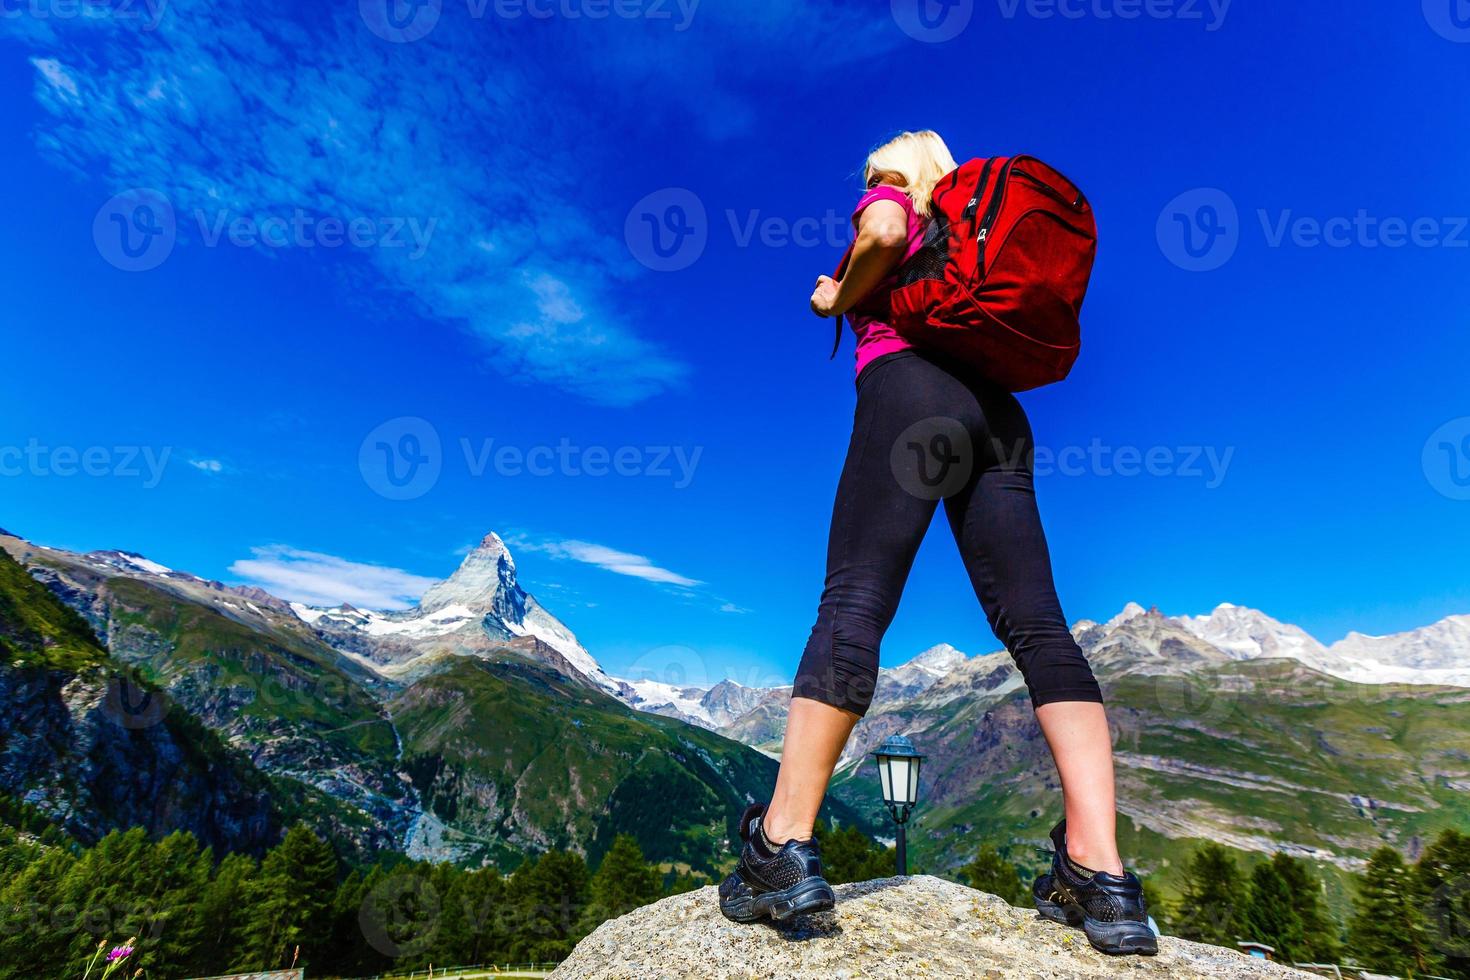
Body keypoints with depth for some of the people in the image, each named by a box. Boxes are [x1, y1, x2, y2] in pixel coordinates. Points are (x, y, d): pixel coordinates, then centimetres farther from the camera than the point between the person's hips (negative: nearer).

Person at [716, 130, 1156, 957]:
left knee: (854, 603, -17)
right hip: (997, 412, 7)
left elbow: (883, 234, -6)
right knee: (1037, 625, -6)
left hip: (912, 387, -6)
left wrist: (840, 298, 11)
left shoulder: (891, 201, 19)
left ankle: (784, 847, -20)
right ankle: (1101, 875, -13)